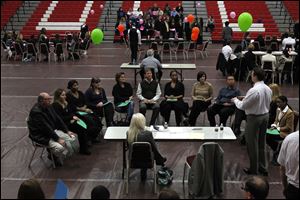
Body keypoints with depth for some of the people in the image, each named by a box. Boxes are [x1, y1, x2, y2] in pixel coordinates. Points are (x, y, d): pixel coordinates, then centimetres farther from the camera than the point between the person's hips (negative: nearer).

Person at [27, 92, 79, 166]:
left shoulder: (48, 107, 3)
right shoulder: (36, 112, -25)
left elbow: (58, 119, 9)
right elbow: (46, 128, -26)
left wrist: (67, 131, 2)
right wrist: (58, 139, -24)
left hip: (53, 131, 9)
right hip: (42, 136, -9)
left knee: (73, 138, -1)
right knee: (60, 148, -30)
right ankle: (56, 160, 5)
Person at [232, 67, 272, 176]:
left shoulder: (254, 90, -25)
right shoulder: (268, 89, 1)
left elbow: (242, 106, -18)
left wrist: (235, 100, 3)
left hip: (254, 118, -8)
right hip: (265, 116, 8)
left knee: (252, 144, 7)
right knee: (261, 143, 19)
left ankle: (254, 169, 18)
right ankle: (263, 168, 30)